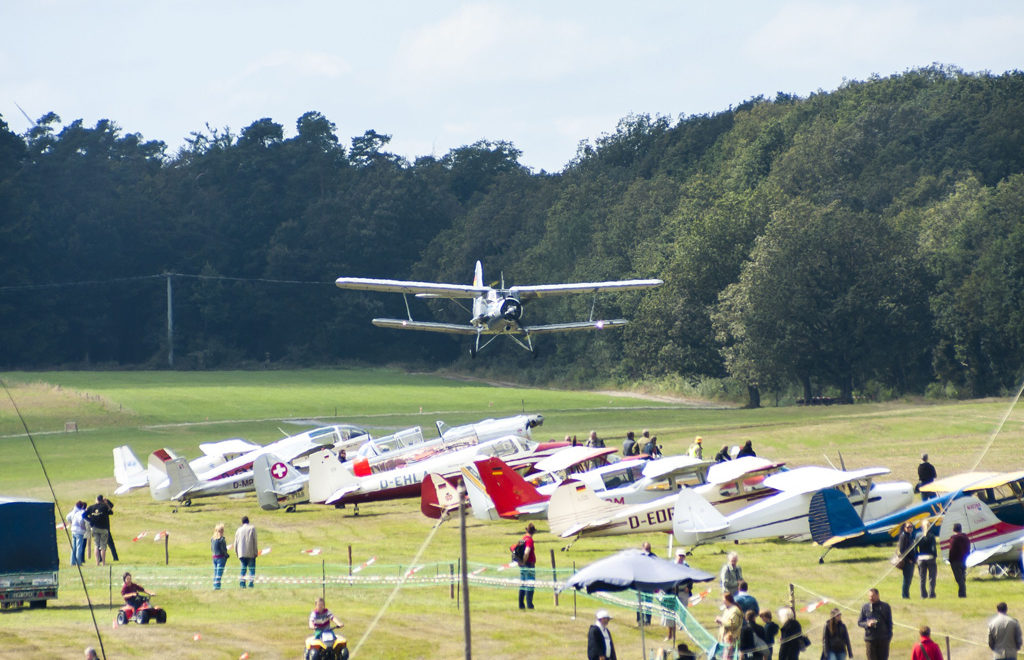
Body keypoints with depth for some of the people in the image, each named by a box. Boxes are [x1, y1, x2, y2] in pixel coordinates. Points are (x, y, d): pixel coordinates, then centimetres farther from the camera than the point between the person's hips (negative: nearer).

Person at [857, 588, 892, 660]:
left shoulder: (885, 606, 3)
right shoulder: (865, 607, 5)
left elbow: (889, 622, 7)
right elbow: (859, 622, 9)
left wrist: (889, 635, -1)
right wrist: (867, 624, -12)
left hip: (883, 639, 0)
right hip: (870, 638, 0)